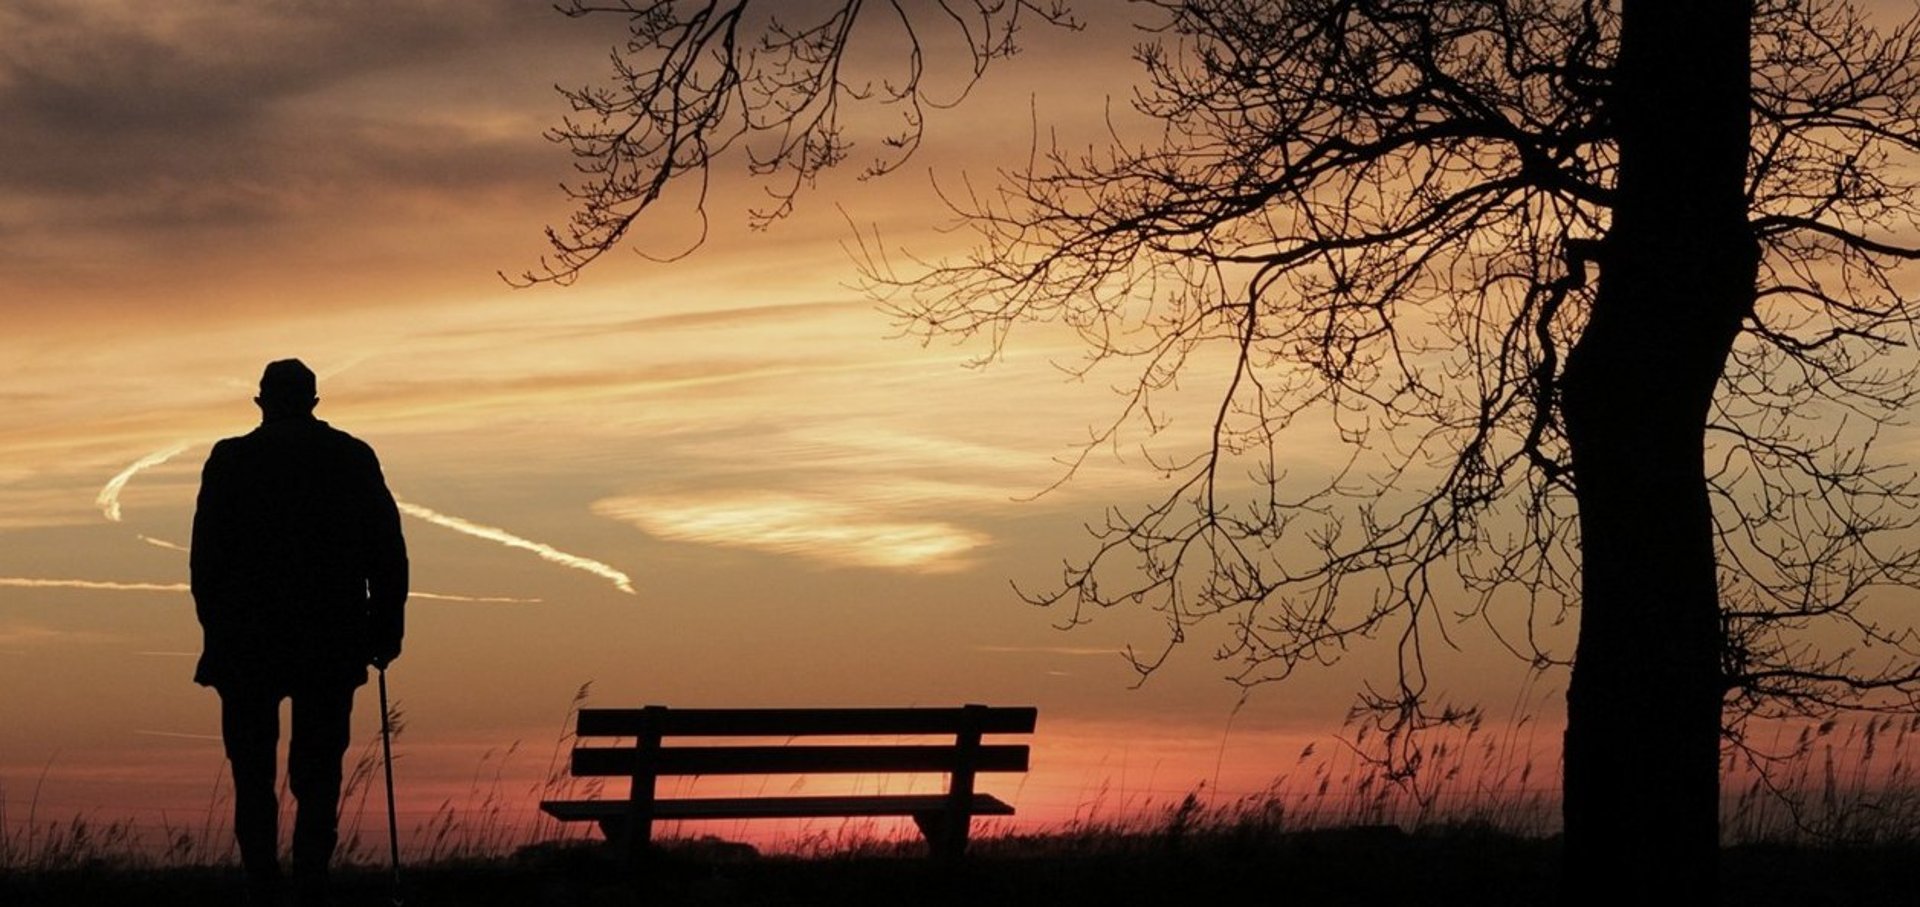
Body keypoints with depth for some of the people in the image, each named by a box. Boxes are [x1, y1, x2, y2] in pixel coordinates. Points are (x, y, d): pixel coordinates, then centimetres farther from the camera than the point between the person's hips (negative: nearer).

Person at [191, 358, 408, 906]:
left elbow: (207, 555, -2)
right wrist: (387, 628, 8)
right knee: (318, 773, 8)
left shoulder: (231, 460, -2)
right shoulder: (354, 457, 3)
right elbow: (388, 553, 2)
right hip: (332, 645, 1)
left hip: (246, 643, -1)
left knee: (253, 776, 7)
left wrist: (216, 626, 8)